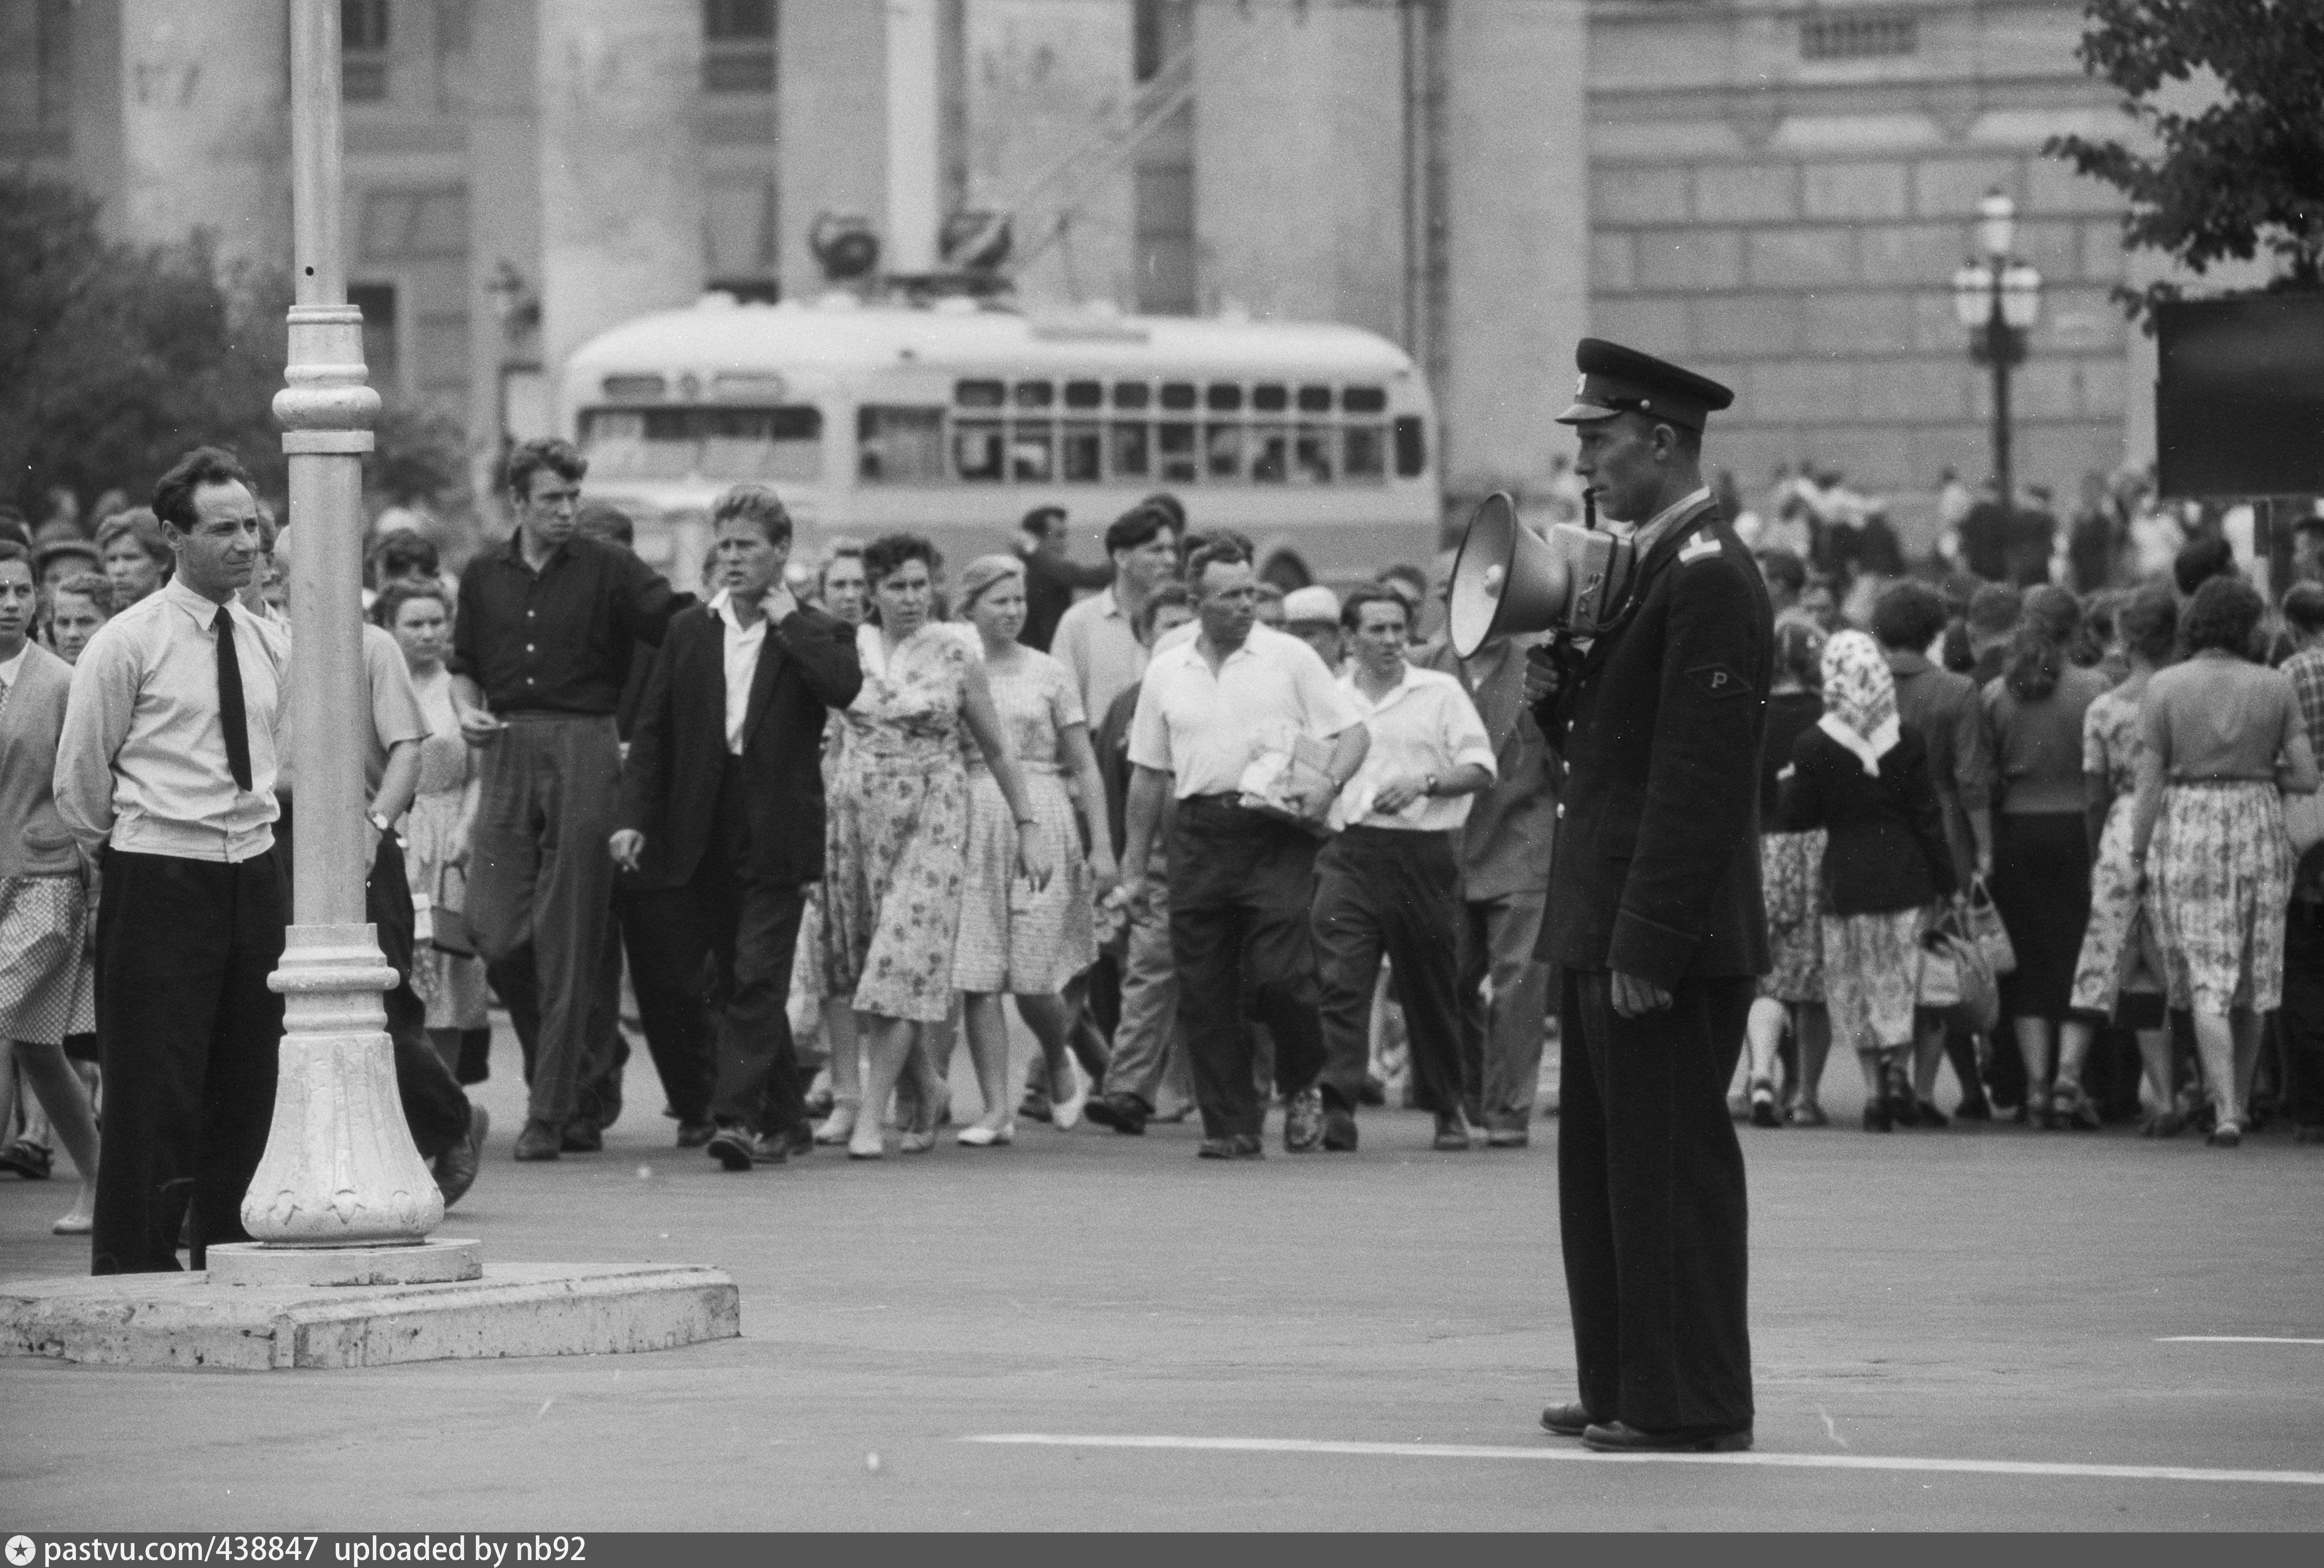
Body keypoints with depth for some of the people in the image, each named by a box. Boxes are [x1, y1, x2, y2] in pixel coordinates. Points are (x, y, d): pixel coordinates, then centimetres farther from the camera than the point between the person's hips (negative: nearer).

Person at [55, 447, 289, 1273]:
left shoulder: (269, 646, 10)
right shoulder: (126, 645, -7)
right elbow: (79, 782, -1)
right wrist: (126, 852, 8)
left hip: (255, 881, 6)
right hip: (159, 887, -6)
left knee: (247, 1095, 9)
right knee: (154, 1102, -7)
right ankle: (132, 1278, -3)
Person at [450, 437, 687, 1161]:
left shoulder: (607, 571, 2)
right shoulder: (484, 577, 13)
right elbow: (464, 663, 23)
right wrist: (470, 711, 4)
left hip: (583, 750, -3)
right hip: (507, 751, 3)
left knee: (569, 940, -4)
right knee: (497, 933, -5)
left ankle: (553, 1112, -1)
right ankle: (572, 1064, 18)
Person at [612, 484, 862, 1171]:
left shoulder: (814, 634, 2)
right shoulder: (689, 633, 11)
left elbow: (844, 687, -20)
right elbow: (652, 732, 9)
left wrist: (786, 618, -11)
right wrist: (636, 818, -1)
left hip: (775, 836, -4)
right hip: (705, 839, 4)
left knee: (756, 980, -12)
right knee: (736, 983, 10)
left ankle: (738, 1115, -16)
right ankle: (785, 1117, 22)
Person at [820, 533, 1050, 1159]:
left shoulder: (955, 655, 0)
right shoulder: (849, 648, 4)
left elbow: (997, 747, 6)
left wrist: (1028, 827, 6)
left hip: (932, 820, -3)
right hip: (857, 817, 3)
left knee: (903, 964, -12)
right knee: (860, 964, 5)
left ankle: (871, 1117, -13)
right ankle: (925, 1090, 24)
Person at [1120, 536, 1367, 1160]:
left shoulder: (1290, 659, 5)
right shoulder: (1166, 672, 13)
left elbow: (1354, 732, 5)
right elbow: (1149, 774, 17)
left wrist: (1327, 782, -15)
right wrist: (1134, 865, 14)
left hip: (1276, 834, -3)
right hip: (1199, 836, 3)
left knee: (1279, 975, -13)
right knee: (1204, 992, 0)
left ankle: (1302, 1088, 13)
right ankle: (1230, 1126, 6)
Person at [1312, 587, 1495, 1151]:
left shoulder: (1441, 692, 5)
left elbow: (1480, 769, 1)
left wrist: (1425, 783, -13)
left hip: (1423, 853, -1)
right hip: (1348, 851, 1)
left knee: (1431, 990, 7)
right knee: (1338, 980, -14)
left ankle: (1448, 1109, 23)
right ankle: (1336, 1108, -22)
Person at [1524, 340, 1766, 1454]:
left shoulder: (1709, 579, -16)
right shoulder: (1637, 567, 15)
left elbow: (1697, 777, -21)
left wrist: (1647, 945, -23)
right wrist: (1555, 691, 1)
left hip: (1670, 939, -10)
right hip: (1602, 926, 10)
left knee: (1672, 1162, -5)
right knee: (1604, 1163, 14)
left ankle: (1691, 1404, 0)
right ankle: (1622, 1388, 21)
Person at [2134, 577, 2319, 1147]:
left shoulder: (2165, 687, -5)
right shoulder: (2275, 687, -1)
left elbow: (2150, 782, -6)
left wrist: (2139, 854, 1)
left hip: (2186, 830, -2)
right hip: (2258, 831, 2)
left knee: (2208, 982, -1)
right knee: (2250, 984, 15)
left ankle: (2225, 1112, -12)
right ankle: (2238, 1104, 24)